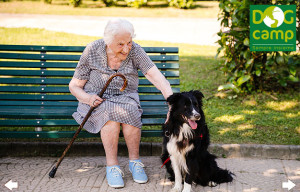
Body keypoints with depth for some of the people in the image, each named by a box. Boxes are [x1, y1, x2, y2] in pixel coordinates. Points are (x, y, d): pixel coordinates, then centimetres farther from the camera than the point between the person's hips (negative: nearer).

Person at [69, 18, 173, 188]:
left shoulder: (134, 51, -10)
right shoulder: (92, 51, -9)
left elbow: (154, 74, -24)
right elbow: (74, 86, -1)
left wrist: (171, 97, -40)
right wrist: (88, 98, -23)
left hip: (126, 98, 1)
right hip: (97, 100, -1)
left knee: (129, 110, -35)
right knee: (111, 112, -35)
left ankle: (135, 161, -19)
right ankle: (112, 165, -27)